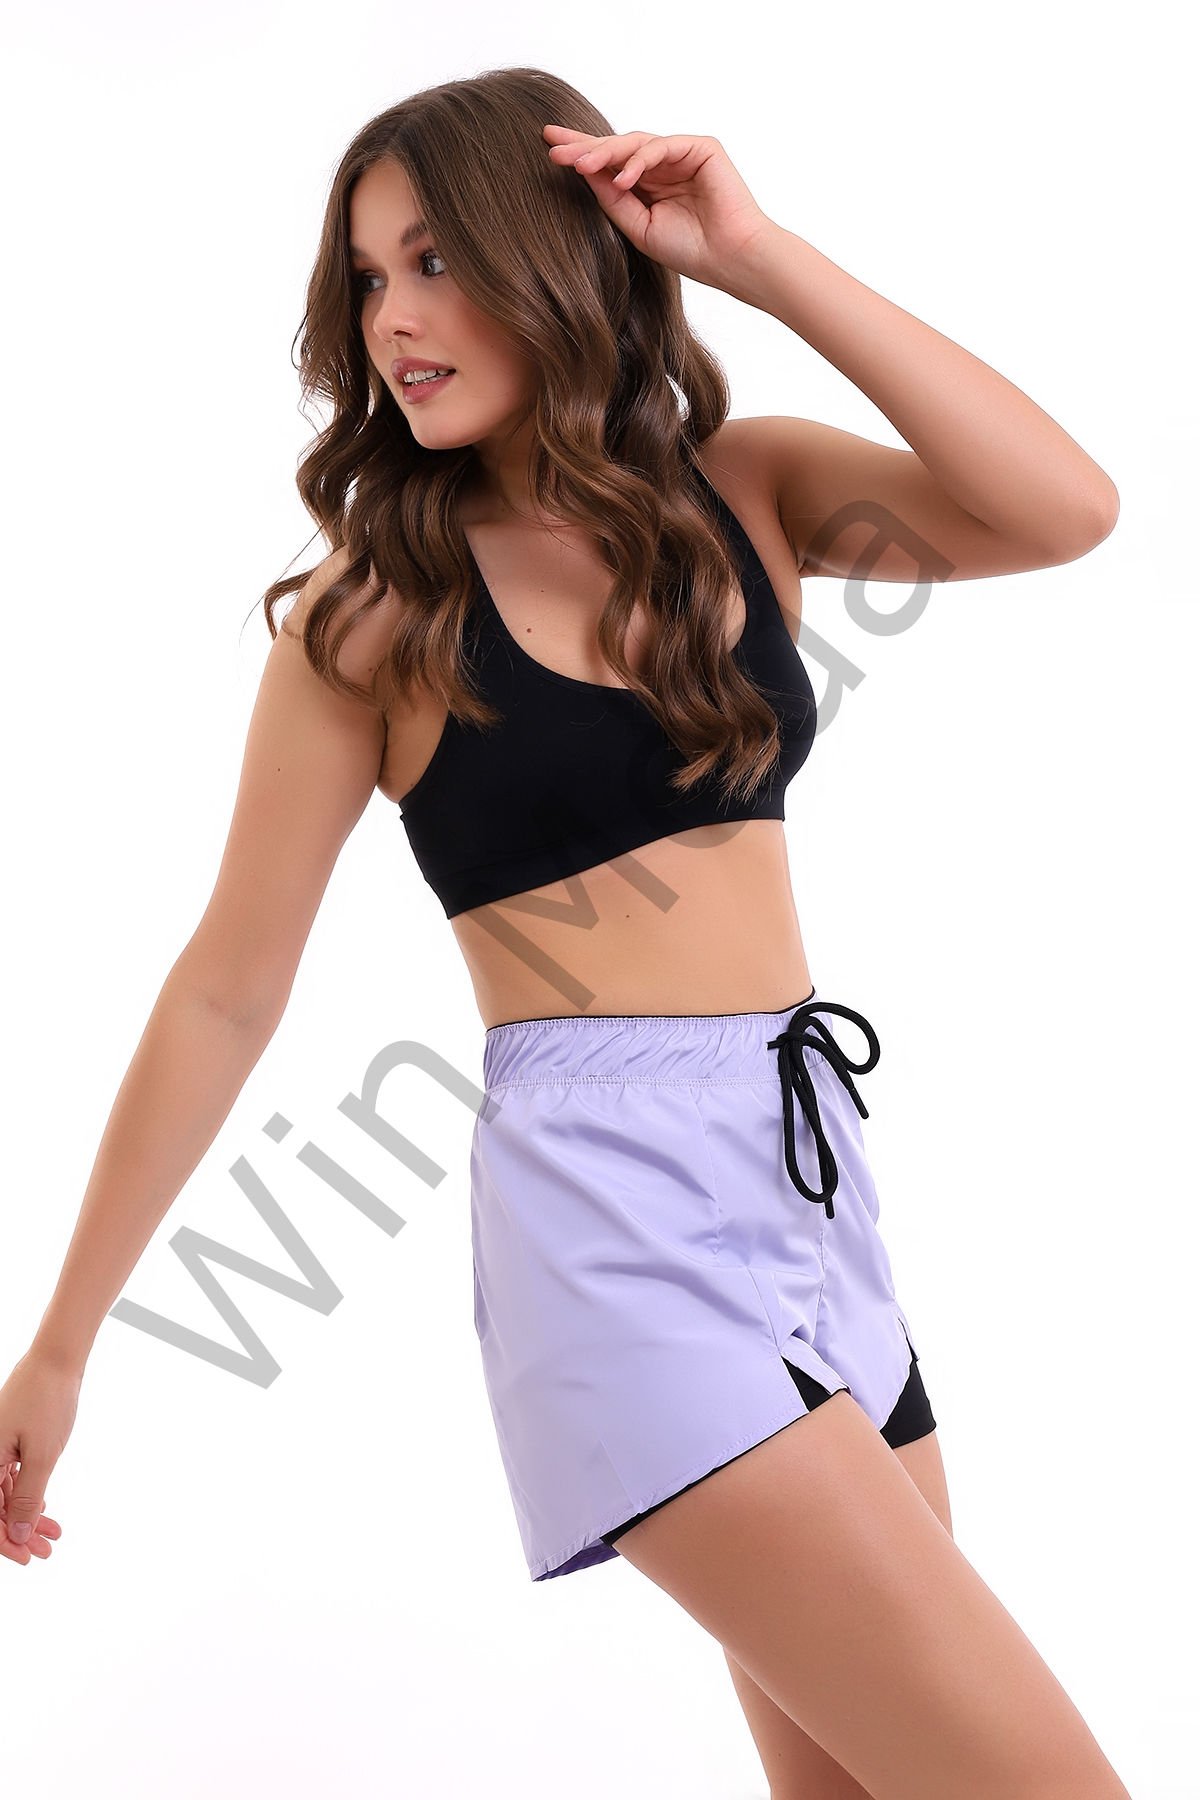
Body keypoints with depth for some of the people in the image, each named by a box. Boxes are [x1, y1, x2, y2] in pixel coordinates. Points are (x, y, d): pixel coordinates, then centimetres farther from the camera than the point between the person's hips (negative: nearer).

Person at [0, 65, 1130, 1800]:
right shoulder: (377, 605, -2)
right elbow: (227, 993, 0)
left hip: (813, 1166, 5)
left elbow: (1062, 510, -10)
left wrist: (761, 259, -9)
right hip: (609, 1201, -5)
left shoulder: (747, 490, 7)